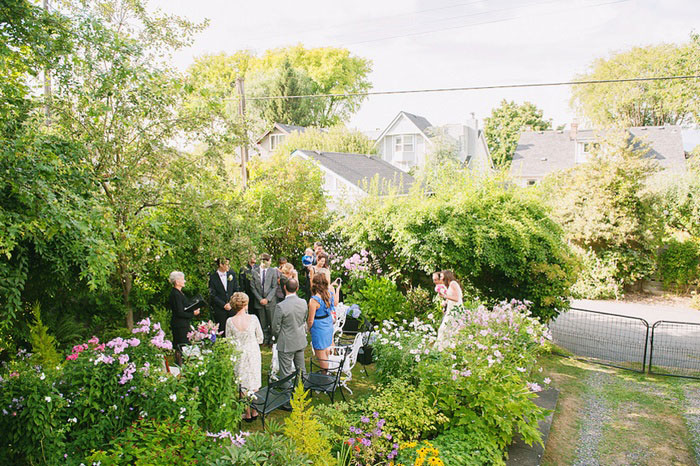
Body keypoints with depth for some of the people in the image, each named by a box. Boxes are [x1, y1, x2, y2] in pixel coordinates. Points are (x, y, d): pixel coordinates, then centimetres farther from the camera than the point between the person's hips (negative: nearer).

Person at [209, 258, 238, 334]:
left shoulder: (232, 274, 6)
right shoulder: (212, 277, -5)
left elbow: (236, 290, 9)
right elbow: (212, 295, -6)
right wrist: (224, 305, -11)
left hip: (232, 307, 3)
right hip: (219, 309, -2)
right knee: (221, 331, 2)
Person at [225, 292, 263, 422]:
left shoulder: (230, 321, -13)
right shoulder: (253, 318, -15)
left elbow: (229, 341, -2)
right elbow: (260, 338, -5)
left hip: (239, 355, 0)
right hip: (253, 354, 0)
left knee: (243, 385, 13)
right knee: (254, 383, 16)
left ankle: (247, 414, 21)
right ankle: (254, 411, 25)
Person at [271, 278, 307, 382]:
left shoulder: (281, 306, -24)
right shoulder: (303, 303, -7)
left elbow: (276, 327, -13)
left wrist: (277, 337, 7)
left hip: (286, 344, -6)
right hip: (301, 342, 6)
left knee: (286, 373, 8)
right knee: (301, 369, 21)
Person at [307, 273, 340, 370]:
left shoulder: (314, 300, -26)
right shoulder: (330, 294, -7)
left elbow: (310, 320, -19)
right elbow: (335, 304, 17)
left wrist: (308, 328, 2)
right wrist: (337, 289, 28)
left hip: (319, 329, -7)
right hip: (329, 326, 7)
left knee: (321, 356, 8)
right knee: (327, 349, 25)